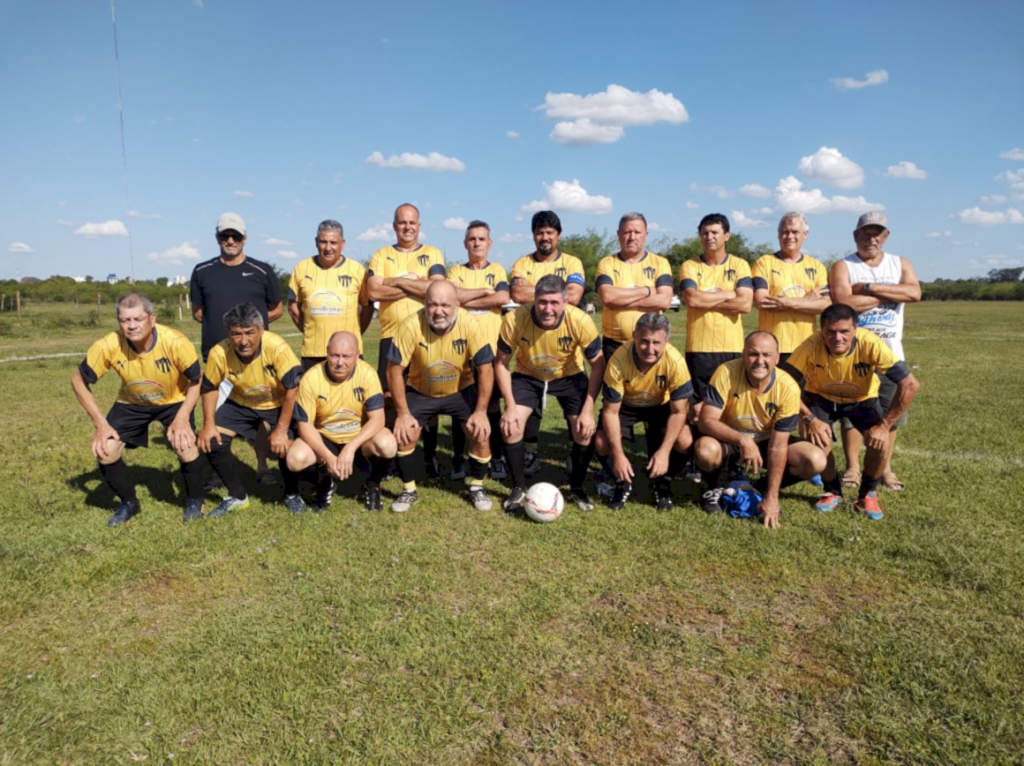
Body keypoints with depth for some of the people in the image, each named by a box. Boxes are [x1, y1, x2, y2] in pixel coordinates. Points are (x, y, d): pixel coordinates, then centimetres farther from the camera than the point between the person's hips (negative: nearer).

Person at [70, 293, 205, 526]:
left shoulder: (175, 342, -33)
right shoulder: (108, 346, -28)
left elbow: (197, 381, -18)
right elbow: (79, 380, -11)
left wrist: (182, 417, -29)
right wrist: (101, 423, -17)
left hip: (175, 400, -2)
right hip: (131, 403, 3)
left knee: (184, 444, -24)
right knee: (104, 451, -11)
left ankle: (195, 501, 5)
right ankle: (129, 502, 18)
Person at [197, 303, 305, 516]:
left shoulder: (276, 347, -35)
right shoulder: (219, 353, -24)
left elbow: (293, 388, -27)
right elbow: (210, 387, -5)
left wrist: (281, 429, -25)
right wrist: (209, 424, -12)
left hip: (279, 403, -3)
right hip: (241, 403, 4)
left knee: (285, 447, -22)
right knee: (211, 441, -9)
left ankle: (292, 495, 11)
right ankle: (237, 496, 13)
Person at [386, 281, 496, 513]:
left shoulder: (470, 325, -27)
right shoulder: (411, 326, -28)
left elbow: (485, 368, -19)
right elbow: (395, 369, -20)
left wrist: (481, 411, -19)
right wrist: (402, 413, -18)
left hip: (462, 390, 0)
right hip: (420, 391, 0)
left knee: (481, 433, -13)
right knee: (404, 435, -13)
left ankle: (476, 487, 12)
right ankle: (410, 490, 12)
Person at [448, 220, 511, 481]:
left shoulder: (497, 270, 8)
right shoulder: (456, 271, 9)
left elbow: (503, 297, -12)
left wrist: (466, 300, -9)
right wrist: (485, 291, -8)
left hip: (490, 347, 0)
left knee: (492, 404, 4)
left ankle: (496, 459, 14)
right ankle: (459, 458, 16)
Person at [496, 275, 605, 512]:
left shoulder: (580, 321, -30)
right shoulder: (514, 320, -29)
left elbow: (598, 365, -17)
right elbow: (501, 363, -14)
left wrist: (588, 410, -22)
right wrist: (510, 406, -21)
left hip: (569, 376, 0)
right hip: (527, 376, 0)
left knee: (586, 430, -16)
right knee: (510, 426, -18)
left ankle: (577, 488, 13)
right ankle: (519, 488, 6)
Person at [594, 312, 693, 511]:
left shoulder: (676, 362, -33)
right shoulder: (618, 360, -34)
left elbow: (678, 411, -21)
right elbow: (611, 411, -24)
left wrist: (664, 451, -29)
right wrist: (618, 455, -28)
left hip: (661, 405, 0)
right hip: (625, 404, 0)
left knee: (685, 442, -24)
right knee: (601, 442, -22)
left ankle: (663, 483, 8)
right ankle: (623, 482, 10)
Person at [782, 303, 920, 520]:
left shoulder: (871, 344, -33)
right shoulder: (812, 346, -32)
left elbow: (910, 385, -31)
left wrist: (884, 425, -30)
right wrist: (810, 419, -30)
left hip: (863, 399, 0)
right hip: (821, 397, 0)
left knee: (880, 442, -23)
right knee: (818, 441, -24)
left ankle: (868, 494, 8)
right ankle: (832, 491, 7)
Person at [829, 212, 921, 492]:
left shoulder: (900, 264, 11)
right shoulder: (843, 267, 0)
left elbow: (915, 293, -9)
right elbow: (844, 303, -18)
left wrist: (869, 287, -14)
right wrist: (890, 294, -8)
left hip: (891, 352, 3)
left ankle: (884, 468, 19)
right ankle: (852, 467, 11)